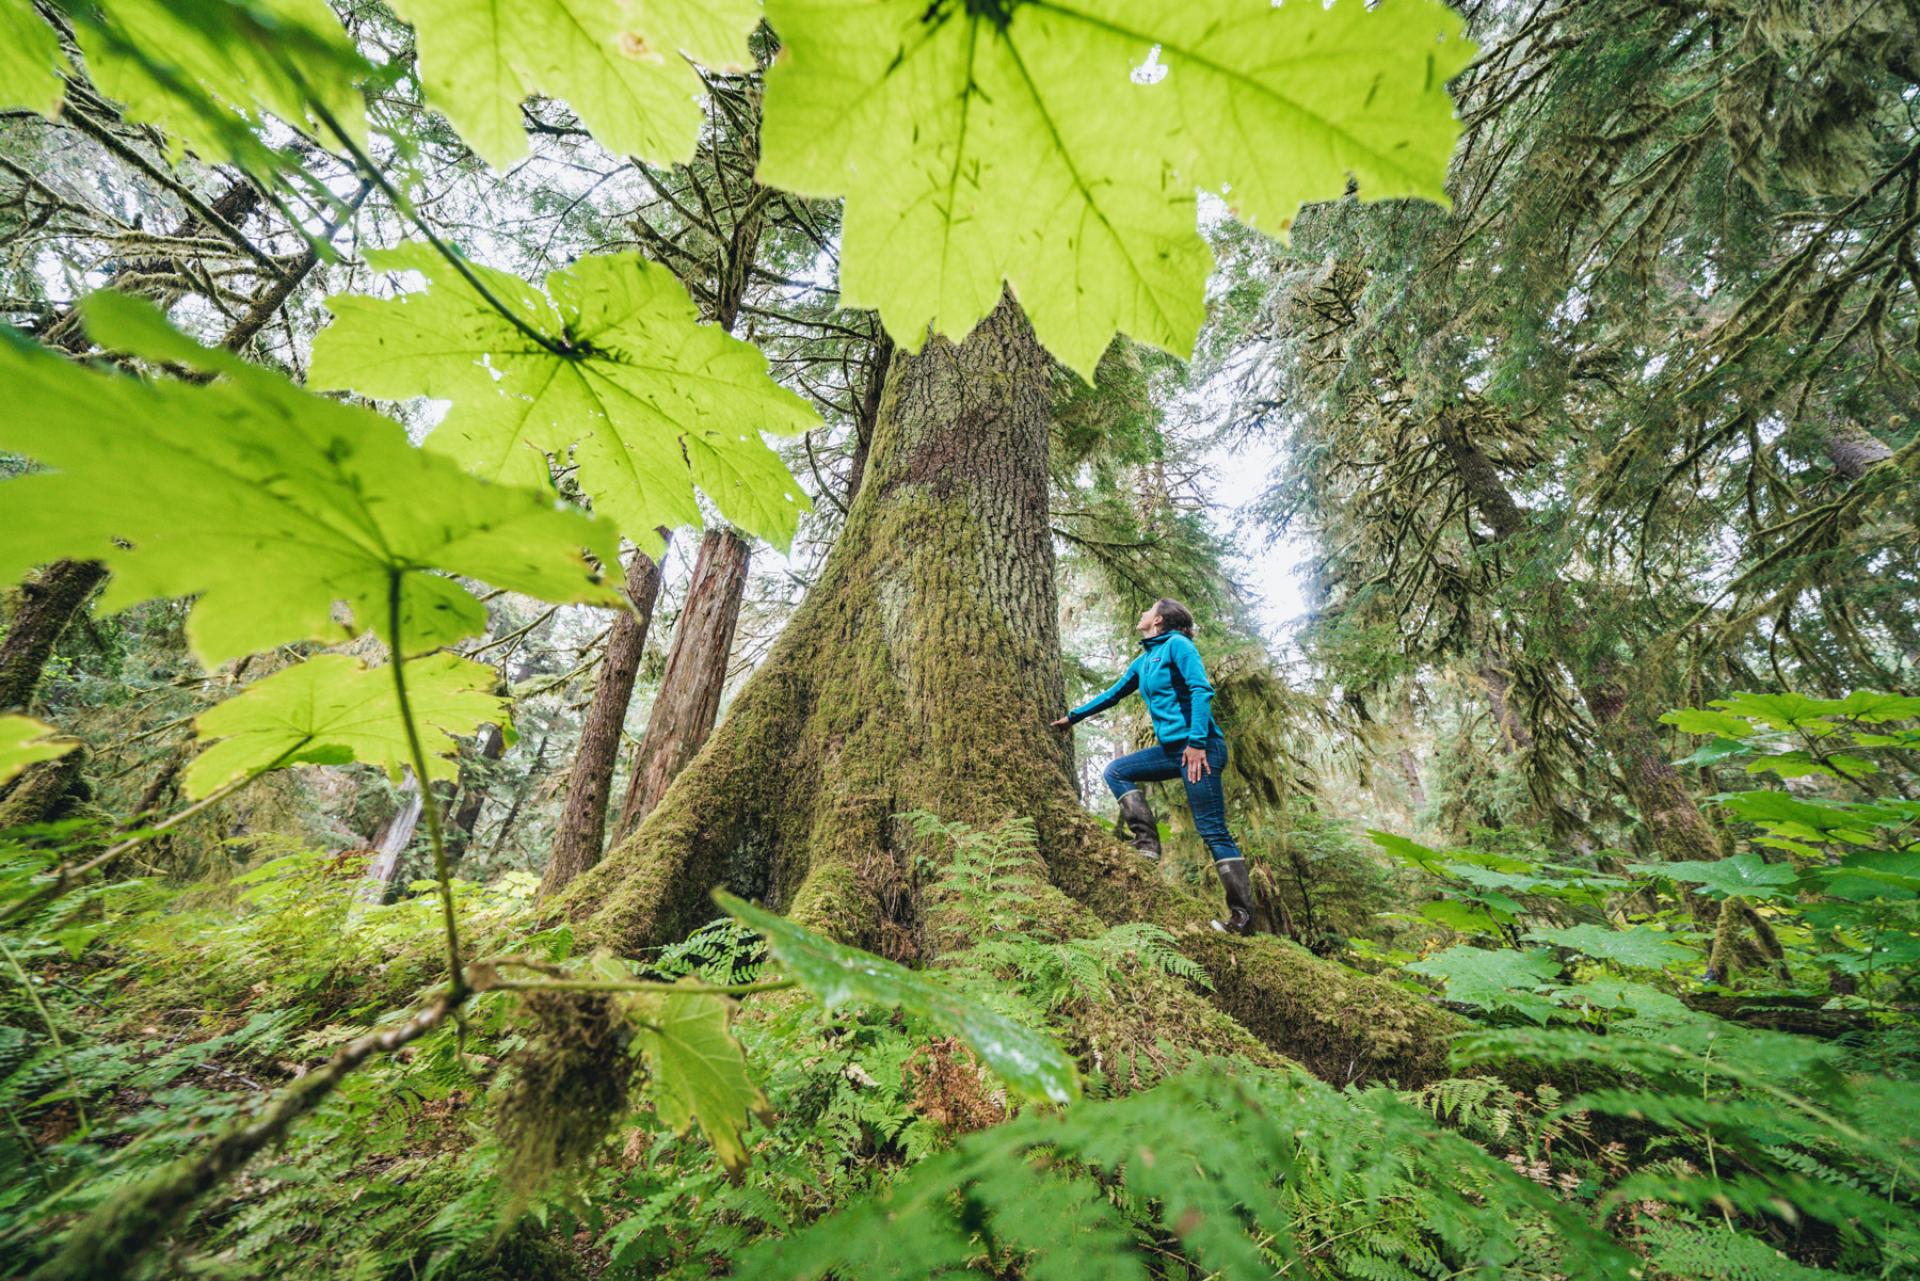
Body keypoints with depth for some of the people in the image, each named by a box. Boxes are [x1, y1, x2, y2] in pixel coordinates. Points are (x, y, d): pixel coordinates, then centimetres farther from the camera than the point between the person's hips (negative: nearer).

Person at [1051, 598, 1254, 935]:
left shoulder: (1177, 644, -5)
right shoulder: (1143, 662, 20)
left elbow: (1201, 690, -16)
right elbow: (1112, 695, 30)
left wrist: (1197, 742, -24)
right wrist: (1073, 716, 36)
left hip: (1199, 748, -9)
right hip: (1172, 748, 9)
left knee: (1213, 831, -7)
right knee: (1115, 772, 9)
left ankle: (1243, 916, 2)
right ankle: (1147, 844, 1)